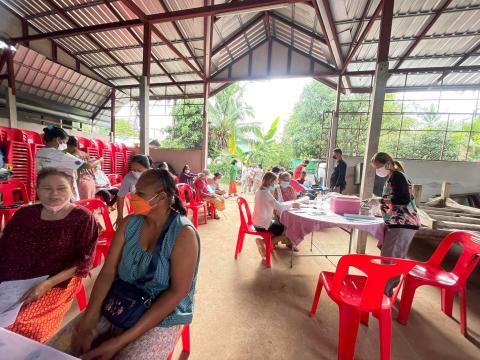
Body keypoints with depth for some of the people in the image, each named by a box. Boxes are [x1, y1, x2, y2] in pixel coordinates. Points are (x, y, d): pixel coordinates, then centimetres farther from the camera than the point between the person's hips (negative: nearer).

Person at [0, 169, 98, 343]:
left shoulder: (82, 218, -9)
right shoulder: (24, 214, 7)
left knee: (16, 328, -19)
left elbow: (83, 262, -10)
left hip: (56, 285, -4)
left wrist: (47, 284, -17)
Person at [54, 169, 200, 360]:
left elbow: (178, 291, -21)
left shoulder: (183, 233, -21)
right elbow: (108, 272, -3)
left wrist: (122, 340, -21)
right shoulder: (129, 224, -4)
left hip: (163, 316, -4)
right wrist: (89, 319, -16)